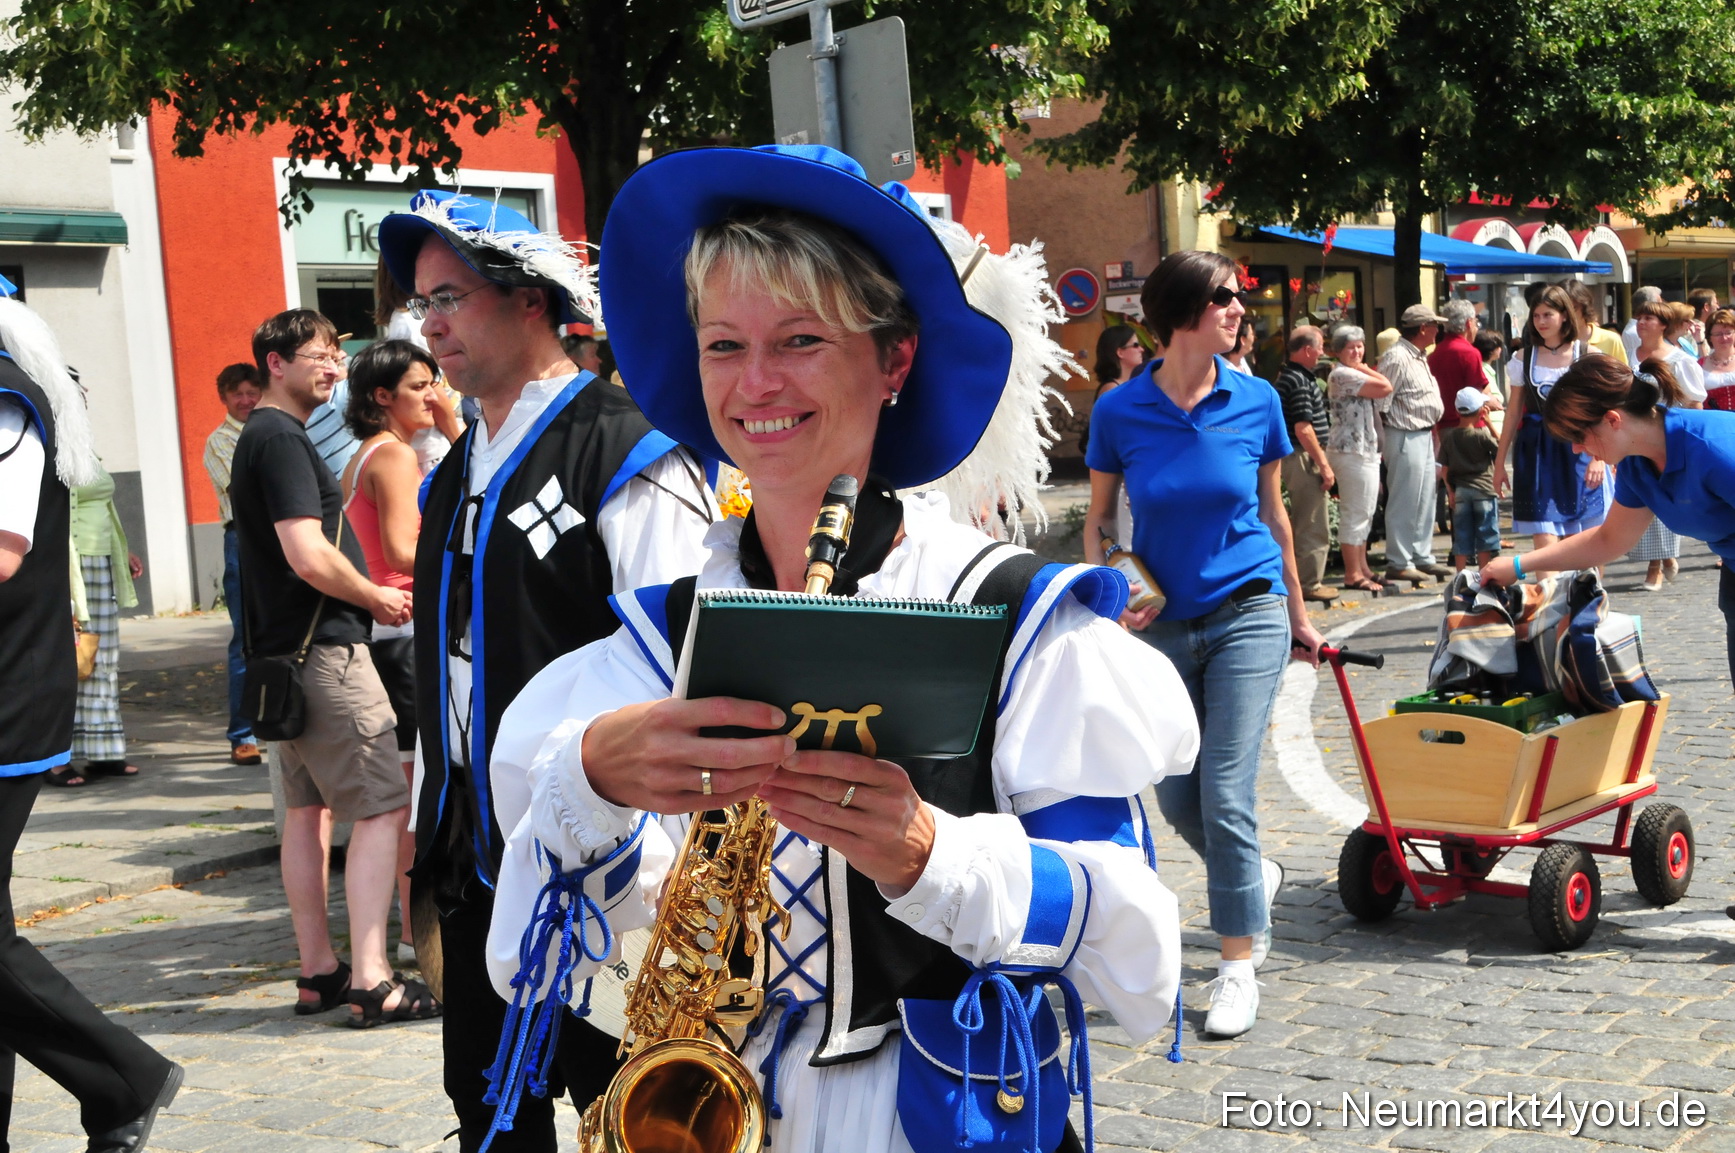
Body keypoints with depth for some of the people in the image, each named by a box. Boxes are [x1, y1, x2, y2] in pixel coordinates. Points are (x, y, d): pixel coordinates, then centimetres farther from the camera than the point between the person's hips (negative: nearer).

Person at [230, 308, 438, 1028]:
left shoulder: (260, 437, 18)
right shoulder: (283, 438, -14)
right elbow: (310, 557, -23)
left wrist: (366, 594, 14)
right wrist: (378, 599, -8)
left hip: (284, 651, 11)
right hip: (324, 647, -11)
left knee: (307, 808, 13)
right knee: (383, 807, -10)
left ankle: (318, 972, 19)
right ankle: (370, 982, -12)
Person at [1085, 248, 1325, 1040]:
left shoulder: (1256, 401, -4)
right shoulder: (1121, 410, -6)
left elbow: (1272, 510, 10)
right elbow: (1096, 519, 5)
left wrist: (1297, 613, 17)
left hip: (1247, 615, -1)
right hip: (1161, 624, 2)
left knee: (1226, 794, -8)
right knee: (1176, 799, 8)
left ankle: (1239, 966, 5)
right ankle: (1257, 878, 40)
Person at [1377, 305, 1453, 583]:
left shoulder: (1419, 357, 15)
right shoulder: (1397, 358, -17)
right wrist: (1382, 445, -16)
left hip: (1424, 436, 10)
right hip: (1405, 438, -10)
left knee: (1425, 500, 14)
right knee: (1404, 502, -5)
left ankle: (1422, 557, 23)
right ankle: (1398, 564, 1)